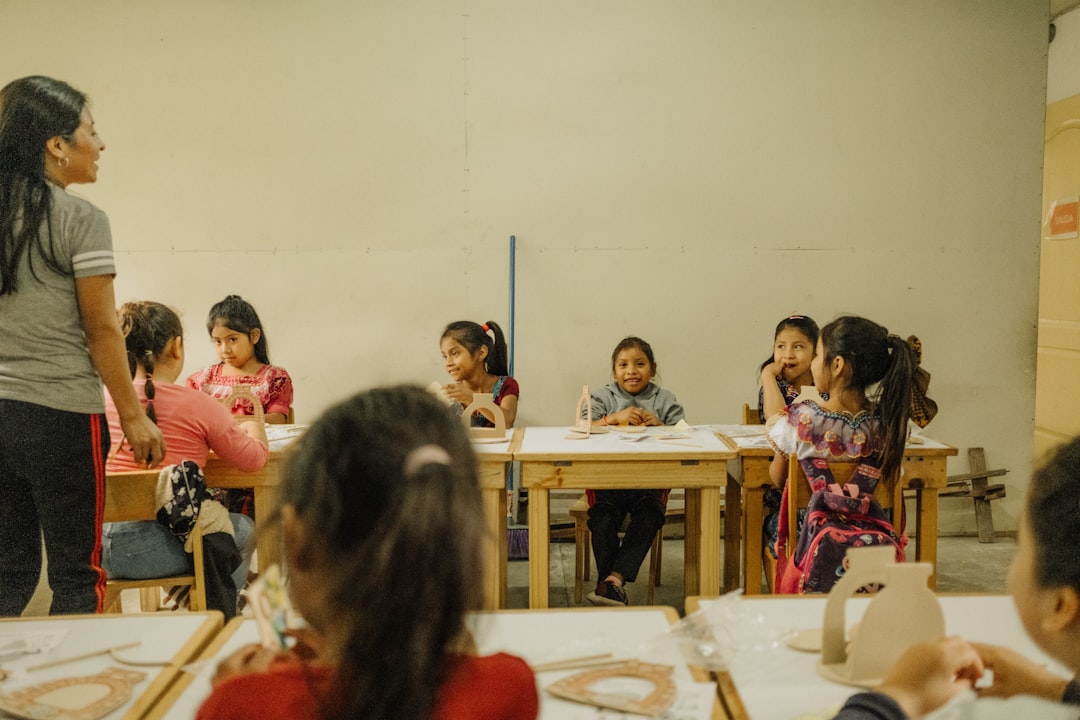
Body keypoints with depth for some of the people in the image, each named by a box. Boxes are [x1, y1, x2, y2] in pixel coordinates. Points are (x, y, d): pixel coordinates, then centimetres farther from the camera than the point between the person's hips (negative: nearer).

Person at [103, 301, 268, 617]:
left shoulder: (104, 400, 1)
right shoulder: (197, 405, -12)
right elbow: (254, 458, 0)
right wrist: (254, 426, 23)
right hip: (156, 548, -5)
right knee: (245, 530, 24)